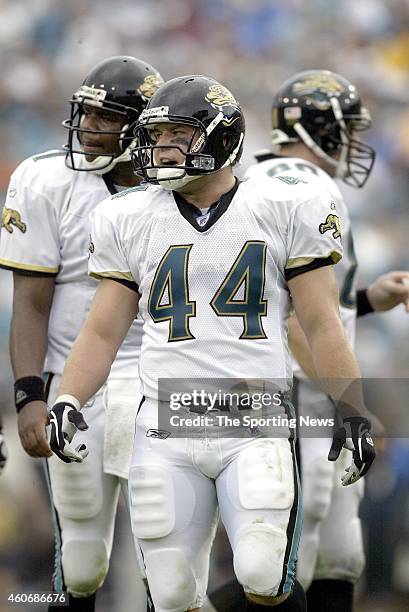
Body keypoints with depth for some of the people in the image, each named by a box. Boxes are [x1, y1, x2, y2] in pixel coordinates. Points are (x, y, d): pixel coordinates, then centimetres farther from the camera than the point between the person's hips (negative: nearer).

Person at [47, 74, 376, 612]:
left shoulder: (284, 210, 3)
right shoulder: (131, 220, 10)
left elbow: (322, 326, 5)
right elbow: (103, 332, 13)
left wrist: (354, 415, -1)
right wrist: (67, 400, -2)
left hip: (256, 426, -3)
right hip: (165, 430, 3)